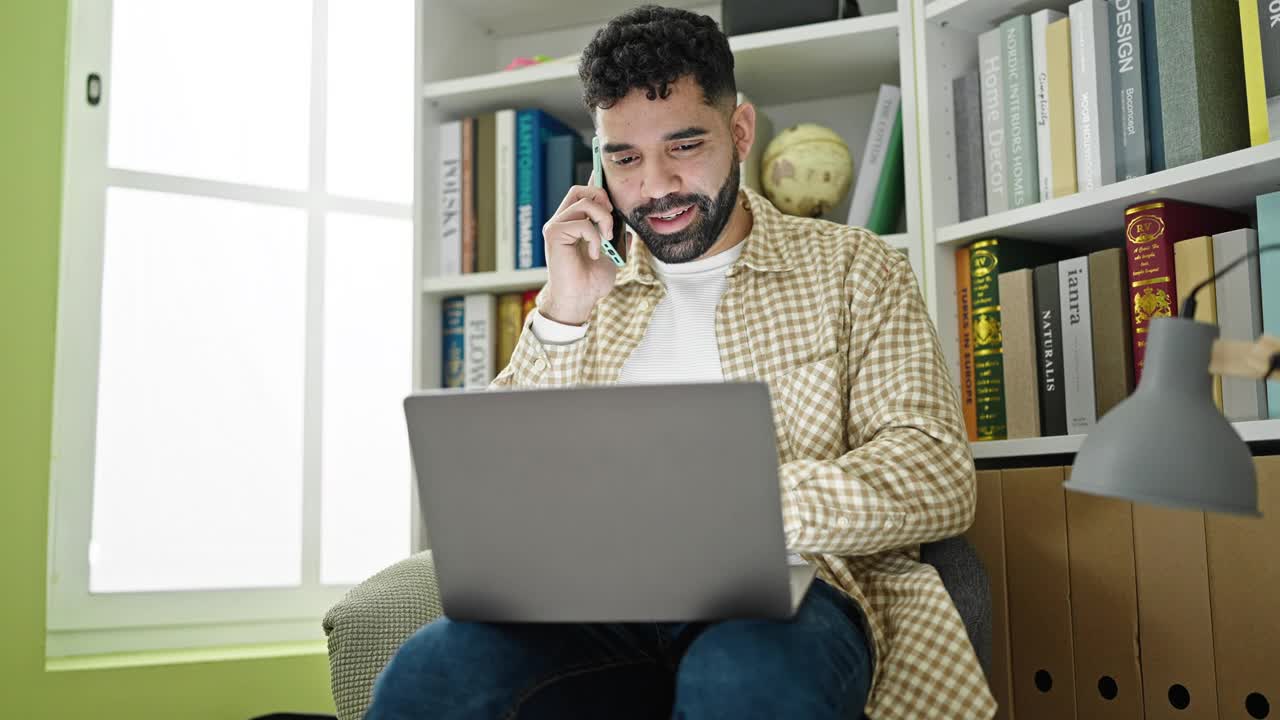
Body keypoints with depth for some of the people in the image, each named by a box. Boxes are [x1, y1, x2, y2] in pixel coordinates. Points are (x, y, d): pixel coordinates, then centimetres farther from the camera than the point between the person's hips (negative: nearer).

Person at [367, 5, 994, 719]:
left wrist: (738, 504, -19)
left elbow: (940, 475, -3)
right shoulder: (589, 283, 19)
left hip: (783, 588, -2)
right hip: (609, 595, 3)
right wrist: (562, 316, -2)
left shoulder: (850, 266, 10)